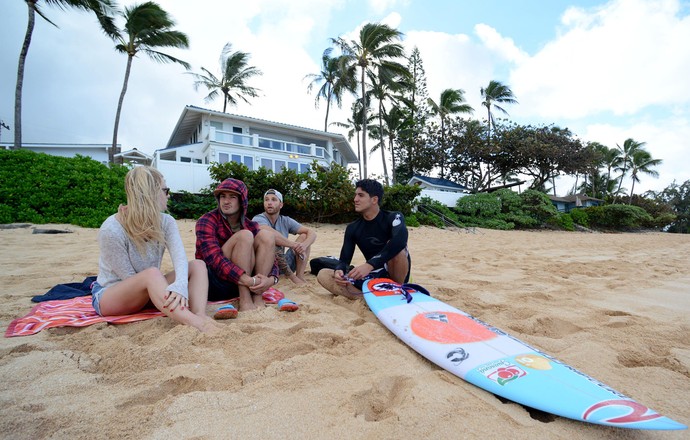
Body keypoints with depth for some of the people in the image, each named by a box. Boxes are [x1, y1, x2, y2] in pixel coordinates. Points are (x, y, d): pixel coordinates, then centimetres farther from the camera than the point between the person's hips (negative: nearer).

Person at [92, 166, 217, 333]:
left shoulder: (166, 222, -7)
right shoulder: (111, 230, -21)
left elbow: (179, 256, -25)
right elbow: (129, 278, -19)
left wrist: (180, 285, -45)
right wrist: (172, 292, -27)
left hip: (150, 291, 6)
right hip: (108, 295, -6)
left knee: (198, 265, -15)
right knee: (152, 273, -37)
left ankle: (200, 315, -40)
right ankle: (194, 323, -55)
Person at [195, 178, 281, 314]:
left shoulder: (251, 226, 6)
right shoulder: (207, 221, -8)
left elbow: (271, 259, 1)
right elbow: (214, 259, -23)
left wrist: (271, 279, -22)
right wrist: (248, 280, -35)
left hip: (240, 285, 5)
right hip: (214, 284, -5)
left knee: (266, 235, -13)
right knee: (244, 236, -24)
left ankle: (257, 298, -21)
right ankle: (245, 301, -28)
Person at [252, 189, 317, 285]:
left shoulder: (286, 221, 4)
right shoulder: (258, 219, -12)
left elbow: (312, 232, -3)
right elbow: (271, 234, -35)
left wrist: (304, 245, -24)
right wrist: (294, 245, -26)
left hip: (283, 264, 5)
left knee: (304, 236, -4)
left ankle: (300, 277, -14)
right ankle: (293, 278, -17)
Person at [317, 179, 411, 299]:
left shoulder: (393, 217, -11)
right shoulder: (352, 228, 3)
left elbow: (400, 239, -34)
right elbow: (344, 260, 0)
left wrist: (369, 265, -42)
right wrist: (338, 271, -26)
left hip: (395, 274, -4)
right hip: (373, 276, 4)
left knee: (396, 246, -33)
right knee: (323, 275, -11)